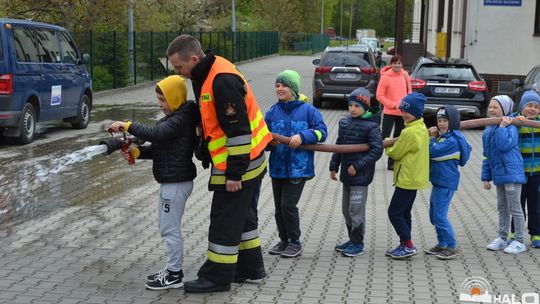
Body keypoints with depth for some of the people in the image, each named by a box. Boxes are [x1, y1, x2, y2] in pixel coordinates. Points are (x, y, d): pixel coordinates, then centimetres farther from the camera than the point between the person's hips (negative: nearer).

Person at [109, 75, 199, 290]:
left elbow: (155, 134, -30)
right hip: (170, 181, 11)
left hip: (177, 182, -11)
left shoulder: (181, 119, -17)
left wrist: (127, 126, -23)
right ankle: (172, 269, 26)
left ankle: (175, 275, 6)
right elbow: (157, 148, 15)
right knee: (166, 227, 17)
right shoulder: (174, 118, 15)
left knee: (170, 228, -3)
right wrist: (136, 152, 0)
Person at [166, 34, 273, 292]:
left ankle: (217, 277, 10)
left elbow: (239, 130, -26)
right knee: (241, 214, 20)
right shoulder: (208, 74, 6)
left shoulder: (223, 81, -25)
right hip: (246, 160, 10)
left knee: (224, 219, -1)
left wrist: (234, 173, -22)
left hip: (238, 164, -10)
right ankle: (250, 267, 32)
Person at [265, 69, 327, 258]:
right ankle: (284, 240, 28)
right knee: (279, 206, 11)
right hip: (277, 166, 5)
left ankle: (295, 243, 9)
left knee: (288, 205, -8)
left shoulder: (308, 110, -4)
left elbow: (321, 132, -8)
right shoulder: (272, 112, 6)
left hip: (299, 167, -5)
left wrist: (302, 136, -21)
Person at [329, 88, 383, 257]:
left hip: (361, 175, -7)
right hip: (347, 173, 7)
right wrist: (334, 166, 11)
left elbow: (377, 150, -16)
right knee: (346, 209, 15)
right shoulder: (344, 122, 8)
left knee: (356, 210, -2)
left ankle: (357, 243, 11)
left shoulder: (371, 126, -13)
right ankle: (352, 239, 29)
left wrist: (358, 166, -18)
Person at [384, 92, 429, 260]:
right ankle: (404, 245, 23)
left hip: (407, 179, -10)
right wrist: (395, 144, 9)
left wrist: (387, 145, 7)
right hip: (416, 177, 10)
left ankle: (408, 245, 1)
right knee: (404, 212, 16)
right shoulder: (422, 128, 8)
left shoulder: (409, 132, -22)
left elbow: (395, 153, -11)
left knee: (394, 212, -2)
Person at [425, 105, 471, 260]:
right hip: (439, 182, 10)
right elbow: (433, 153, 12)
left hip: (446, 183, -10)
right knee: (434, 215, 17)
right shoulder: (444, 137, 12)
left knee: (440, 216, -7)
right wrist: (432, 137, -1)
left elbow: (432, 152, -23)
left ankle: (453, 247, 4)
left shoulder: (452, 140, -19)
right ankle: (442, 244, 29)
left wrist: (432, 138, -8)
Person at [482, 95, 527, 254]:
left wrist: (502, 127, -23)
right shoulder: (488, 129, 13)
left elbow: (504, 145, -29)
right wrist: (486, 177, 17)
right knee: (502, 208, 16)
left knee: (514, 208, -2)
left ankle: (519, 241, 7)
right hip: (498, 174, 8)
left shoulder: (511, 126, -11)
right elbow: (487, 155, 18)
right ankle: (502, 238, 27)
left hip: (511, 172, -8)